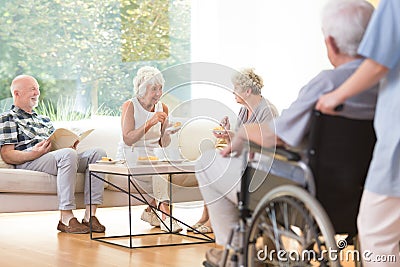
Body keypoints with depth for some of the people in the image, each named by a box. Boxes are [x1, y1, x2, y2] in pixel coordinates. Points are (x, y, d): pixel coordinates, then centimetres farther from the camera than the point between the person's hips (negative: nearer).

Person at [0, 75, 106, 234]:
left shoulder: (44, 120, 33)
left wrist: (69, 145, 3)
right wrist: (35, 153, -20)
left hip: (56, 161, 7)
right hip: (27, 163, -7)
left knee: (97, 153, -15)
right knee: (68, 154, -35)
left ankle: (90, 215, -26)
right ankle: (66, 218, -37)